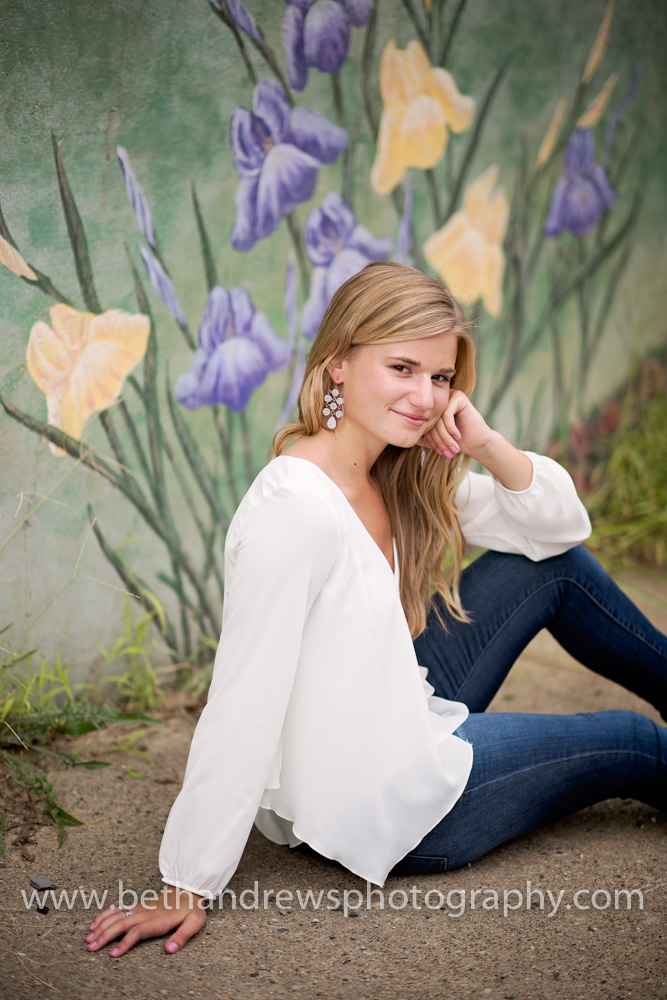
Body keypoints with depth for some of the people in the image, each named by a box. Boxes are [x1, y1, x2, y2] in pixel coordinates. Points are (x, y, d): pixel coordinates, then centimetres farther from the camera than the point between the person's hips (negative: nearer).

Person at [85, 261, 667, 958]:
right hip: (384, 814, -8)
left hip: (405, 720, 8)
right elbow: (242, 709, -29)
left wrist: (487, 445, -16)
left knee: (556, 564, 12)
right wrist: (186, 890, -26)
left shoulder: (400, 475, -2)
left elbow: (562, 526, 3)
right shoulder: (296, 509, -29)